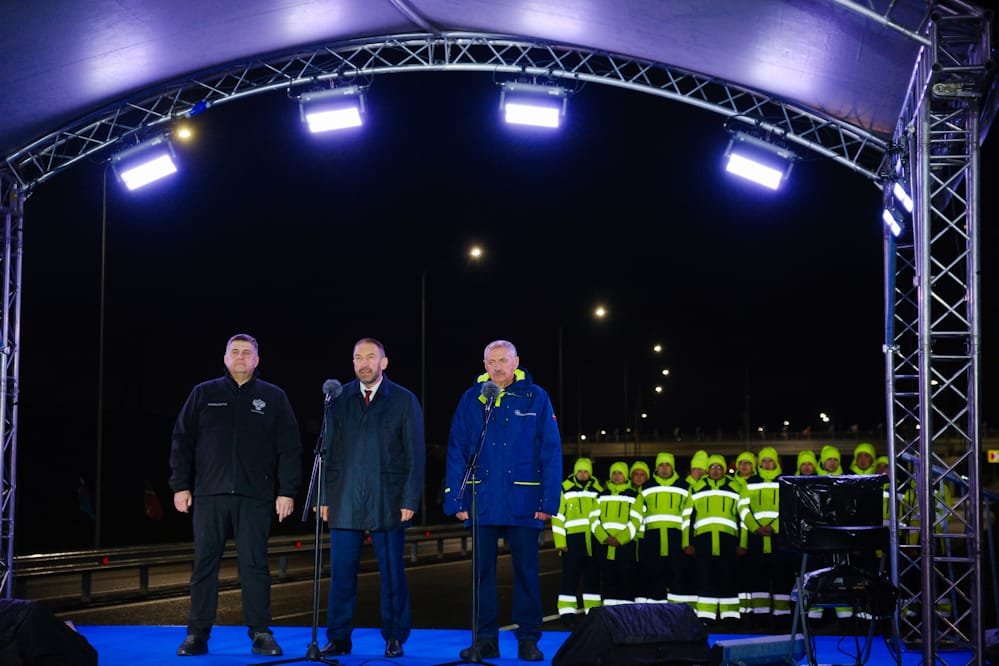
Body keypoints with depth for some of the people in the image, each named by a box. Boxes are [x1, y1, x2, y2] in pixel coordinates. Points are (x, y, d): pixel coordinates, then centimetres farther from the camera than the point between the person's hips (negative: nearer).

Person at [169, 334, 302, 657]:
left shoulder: (274, 398, 8)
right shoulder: (204, 394, 9)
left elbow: (289, 448, 5)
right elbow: (182, 442, 8)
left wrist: (287, 491, -2)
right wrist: (180, 486, 1)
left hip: (255, 497, -1)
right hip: (209, 495, 1)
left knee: (255, 564, -1)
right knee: (204, 564, 3)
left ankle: (261, 634, 5)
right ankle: (197, 634, 9)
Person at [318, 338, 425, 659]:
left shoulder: (404, 400, 3)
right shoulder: (338, 399, 8)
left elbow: (415, 455, 1)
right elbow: (328, 451, 9)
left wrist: (410, 500, -6)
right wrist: (325, 497, 3)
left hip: (388, 502, -1)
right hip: (345, 501, 2)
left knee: (392, 574, 4)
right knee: (341, 573, 0)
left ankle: (394, 638, 13)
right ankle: (339, 638, 9)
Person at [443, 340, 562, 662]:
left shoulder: (535, 398, 1)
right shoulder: (471, 399, 5)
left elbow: (551, 452, -2)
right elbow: (456, 452, 3)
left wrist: (549, 500, -8)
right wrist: (456, 500, -4)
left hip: (523, 502, -1)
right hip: (481, 500, 2)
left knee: (526, 570, 4)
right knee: (482, 570, 6)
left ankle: (528, 639, 13)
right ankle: (485, 639, 14)